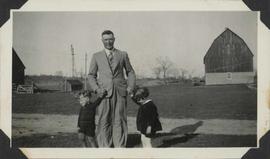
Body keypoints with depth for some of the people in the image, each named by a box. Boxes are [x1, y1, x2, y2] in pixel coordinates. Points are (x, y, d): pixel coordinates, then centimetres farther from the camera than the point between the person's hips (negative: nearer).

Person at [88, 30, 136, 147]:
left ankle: (120, 148, 2)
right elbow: (91, 76, 14)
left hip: (120, 92, 0)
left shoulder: (123, 55, 13)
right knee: (104, 122, -3)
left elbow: (130, 72, 17)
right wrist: (96, 89, -4)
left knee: (119, 121, -3)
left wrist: (130, 87, 1)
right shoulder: (97, 56, 13)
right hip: (104, 93, 0)